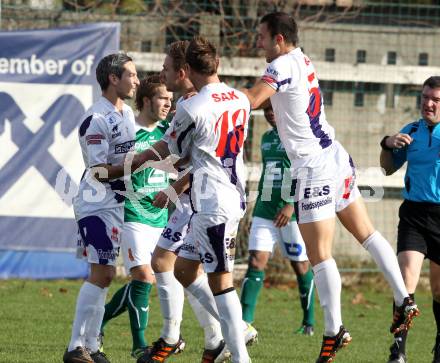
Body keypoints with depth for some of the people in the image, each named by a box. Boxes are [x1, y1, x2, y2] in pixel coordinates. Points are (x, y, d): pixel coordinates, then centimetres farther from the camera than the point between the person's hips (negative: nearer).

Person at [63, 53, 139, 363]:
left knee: (105, 276, 10)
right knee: (100, 274, -12)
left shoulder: (128, 114, 12)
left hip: (117, 203, 9)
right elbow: (100, 171, -21)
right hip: (97, 205, -9)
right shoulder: (96, 120, -18)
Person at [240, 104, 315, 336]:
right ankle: (245, 322, -13)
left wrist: (292, 205, -21)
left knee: (301, 265, 5)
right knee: (256, 262, -7)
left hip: (292, 212, -6)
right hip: (264, 210, 6)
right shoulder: (266, 138, 16)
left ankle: (309, 322, 18)